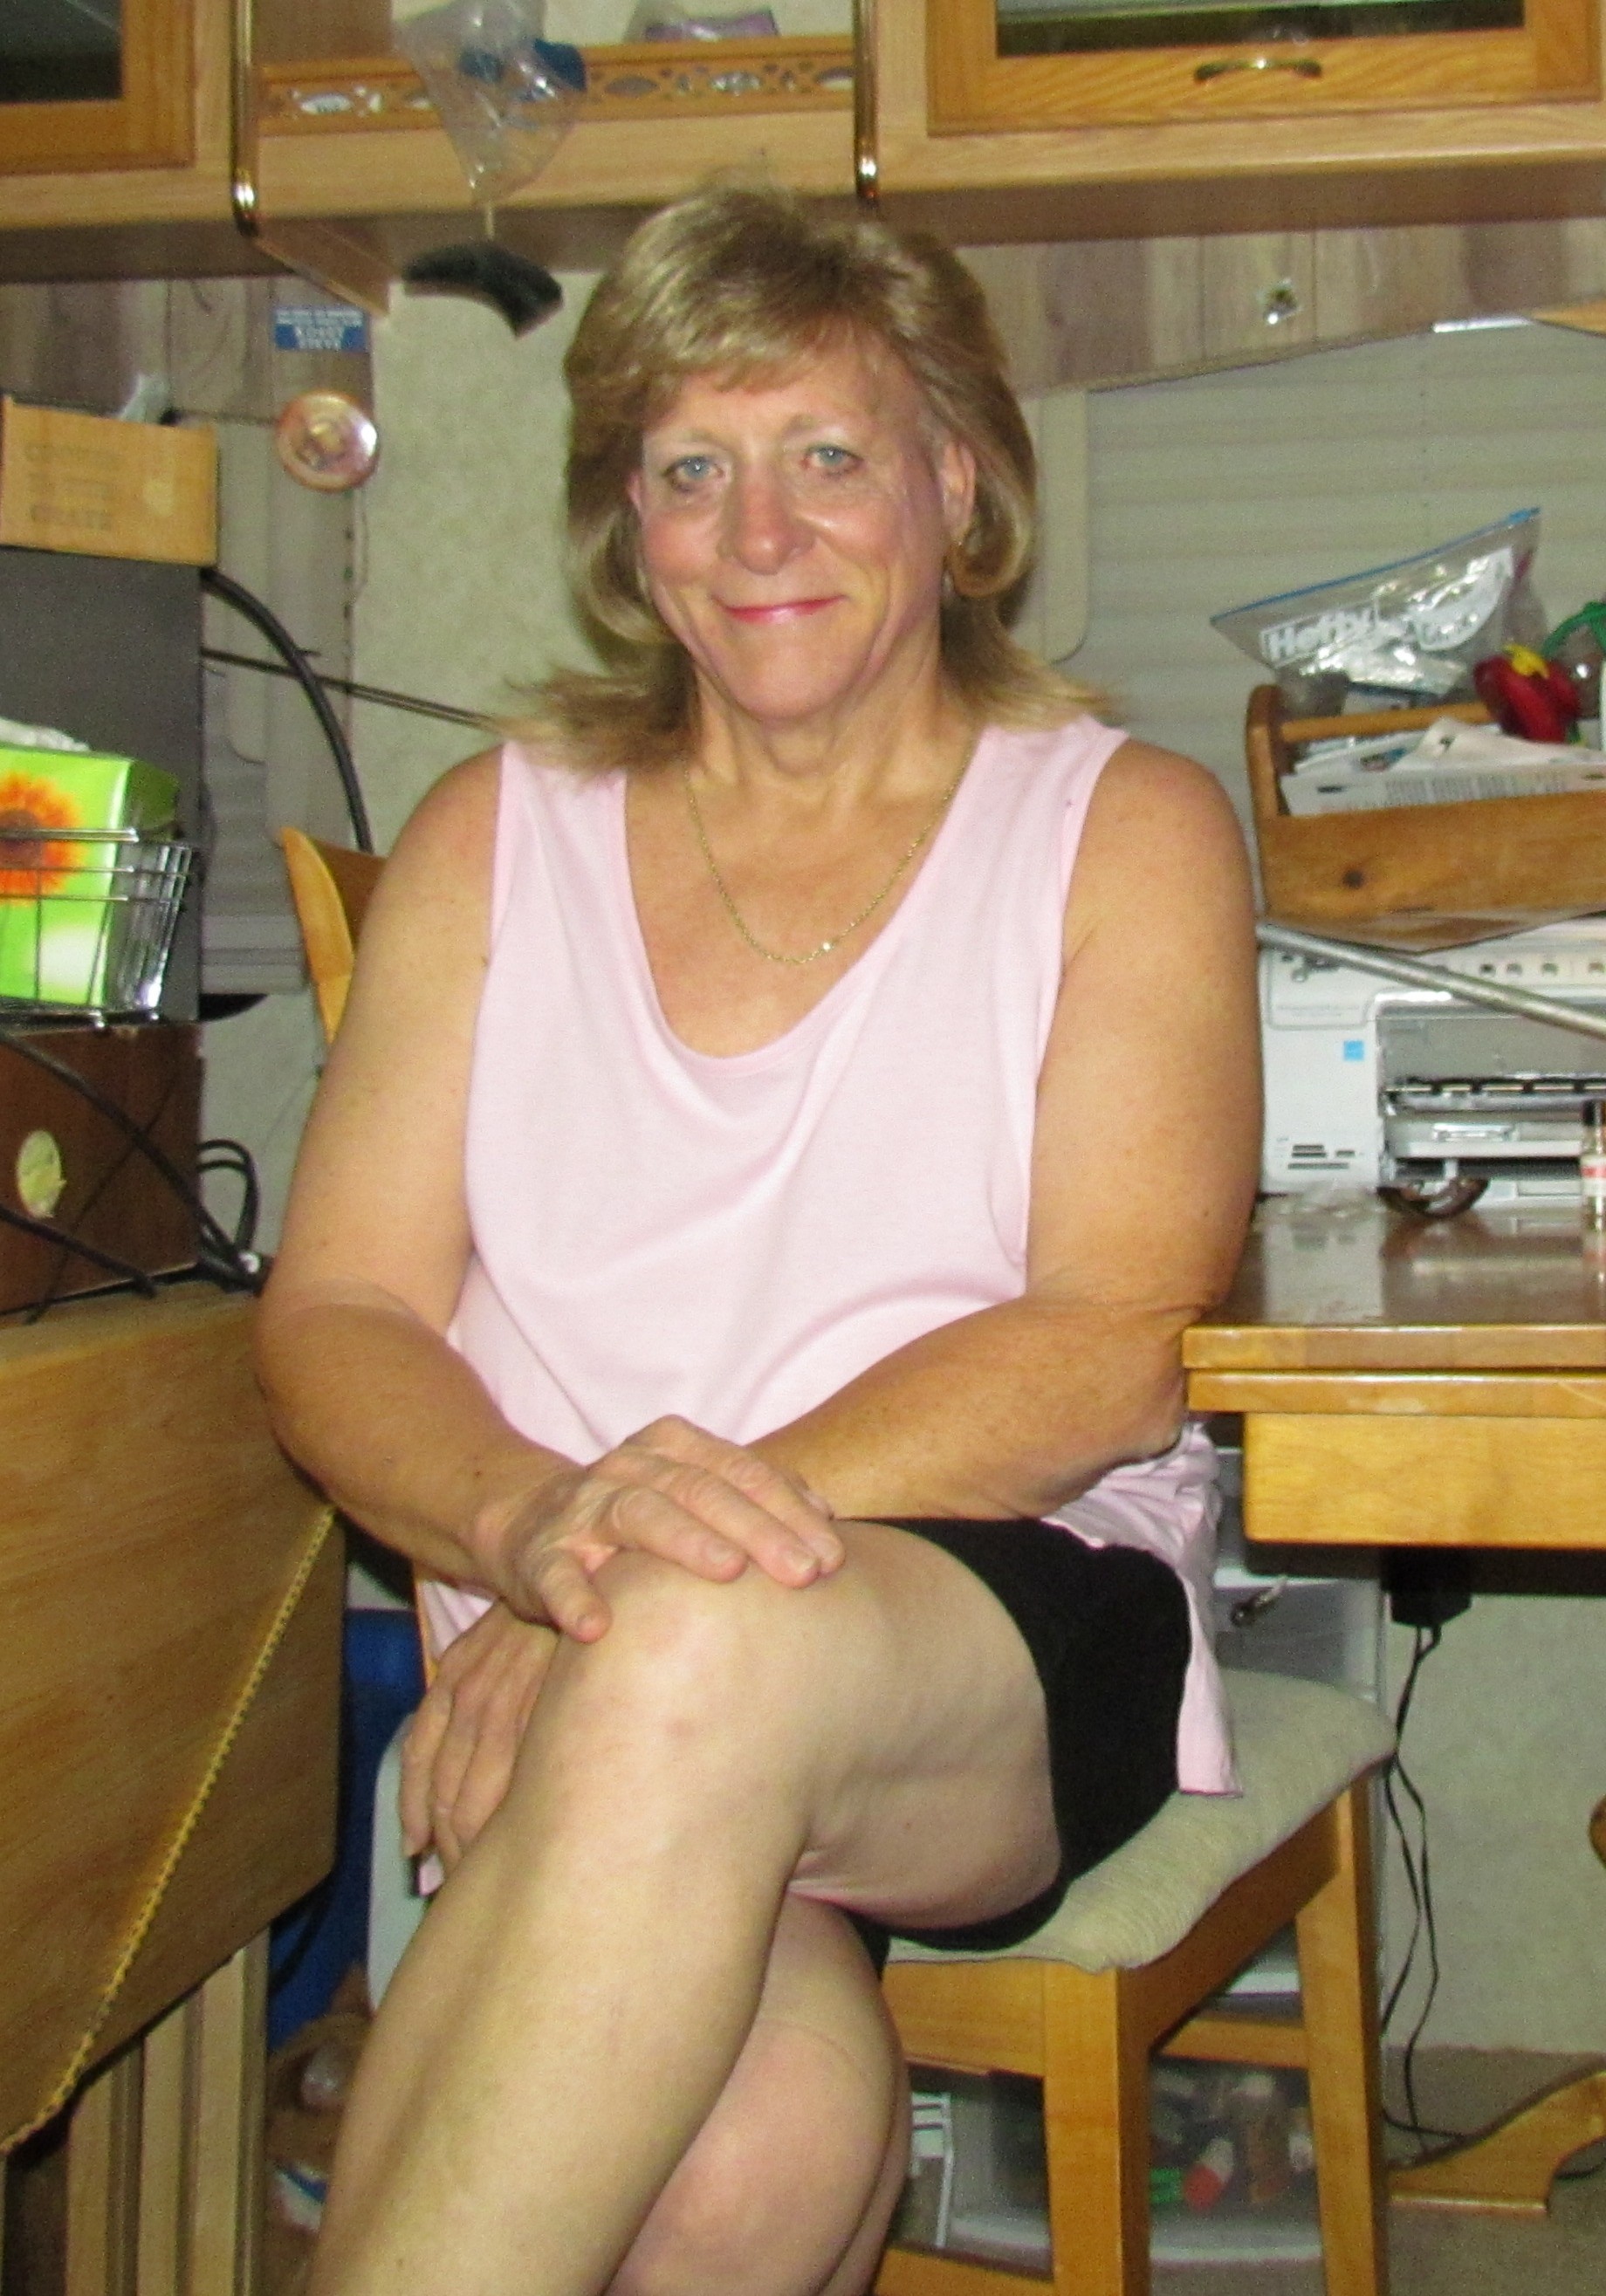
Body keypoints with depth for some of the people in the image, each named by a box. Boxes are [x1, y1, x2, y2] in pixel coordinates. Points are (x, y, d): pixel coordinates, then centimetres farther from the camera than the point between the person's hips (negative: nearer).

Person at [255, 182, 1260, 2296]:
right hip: (581, 1688, 1)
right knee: (760, 2120, -33)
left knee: (700, 1664, -37)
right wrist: (541, 1524, -18)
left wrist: (666, 1560, -17)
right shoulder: (497, 835, 15)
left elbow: (1118, 1346, -4)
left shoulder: (1124, 829, 8)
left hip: (1020, 1634, 0)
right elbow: (335, 1318, 6)